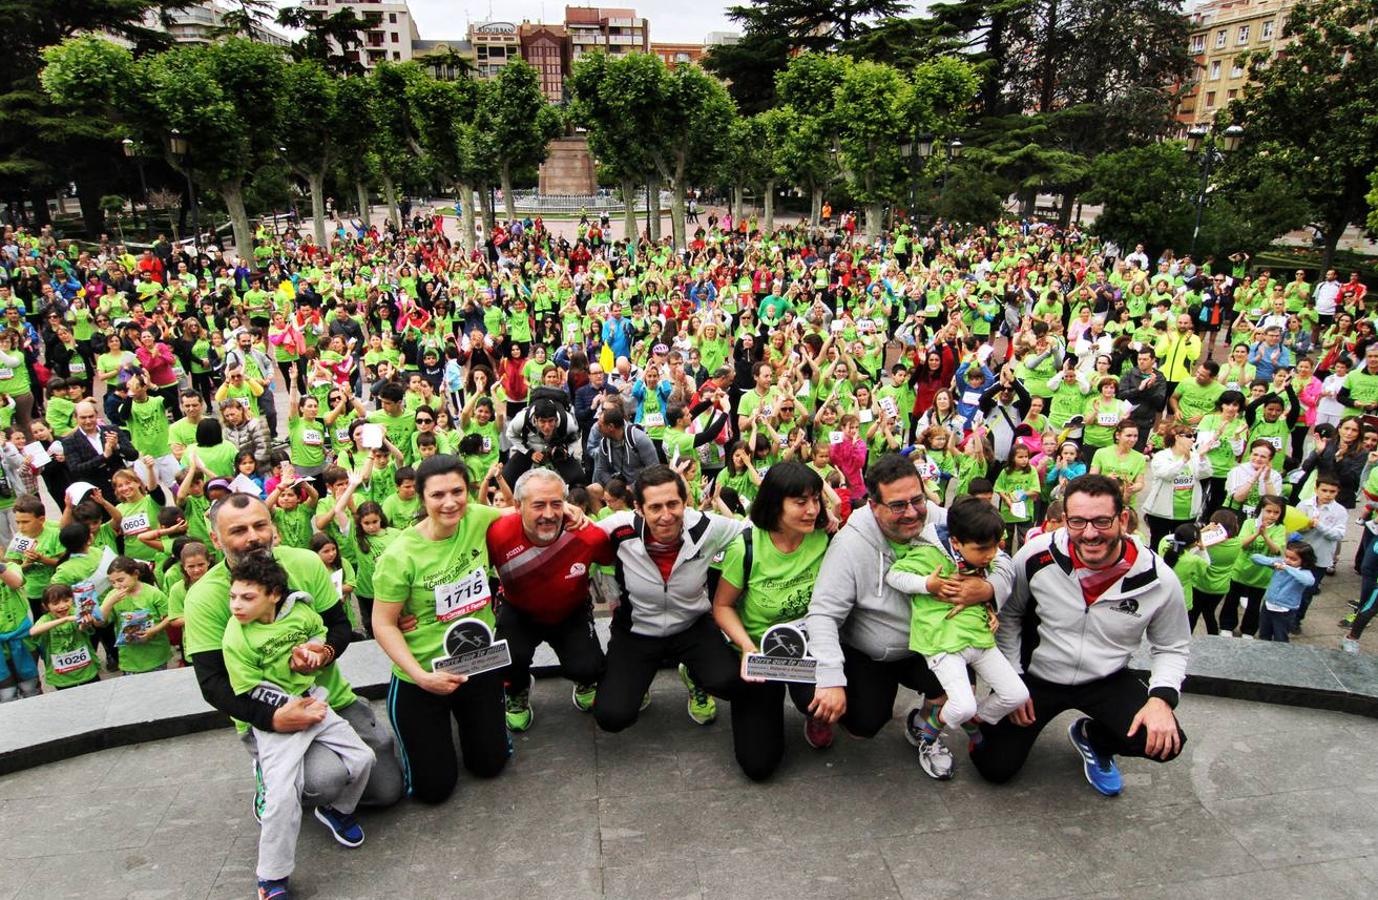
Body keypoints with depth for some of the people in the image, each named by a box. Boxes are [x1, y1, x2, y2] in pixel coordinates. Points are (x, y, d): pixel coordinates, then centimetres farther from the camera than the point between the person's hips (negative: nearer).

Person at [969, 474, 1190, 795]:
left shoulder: (1159, 579, -17)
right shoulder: (1037, 556, -20)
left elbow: (1172, 647, 1)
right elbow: (1008, 615, -2)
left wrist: (1162, 697, -17)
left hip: (1106, 681, 1)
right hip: (1034, 676, -1)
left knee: (1164, 742, -23)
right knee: (996, 767, -7)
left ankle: (1092, 737, 11)